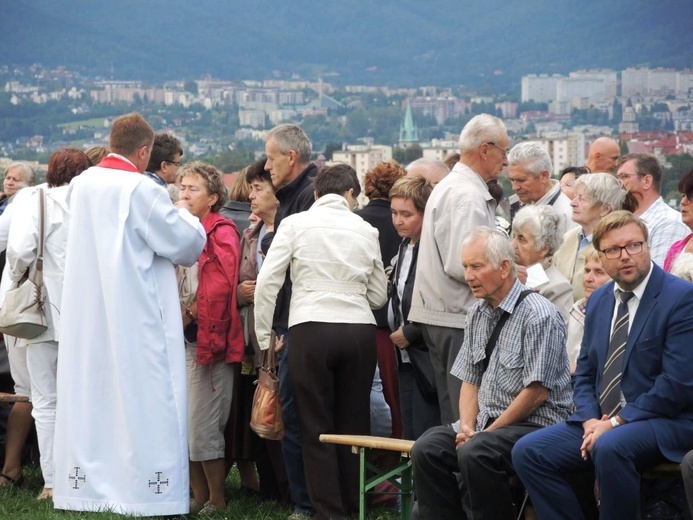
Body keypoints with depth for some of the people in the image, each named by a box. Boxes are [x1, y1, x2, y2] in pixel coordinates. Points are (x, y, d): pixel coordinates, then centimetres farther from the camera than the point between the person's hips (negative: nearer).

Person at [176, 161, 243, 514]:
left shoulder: (222, 233, -7)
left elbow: (219, 287, -17)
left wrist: (188, 315, -10)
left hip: (206, 338, -7)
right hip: (179, 339, 7)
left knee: (202, 427, -7)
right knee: (182, 424, 8)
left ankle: (217, 501, 4)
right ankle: (199, 497, 18)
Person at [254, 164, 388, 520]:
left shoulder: (295, 224, 3)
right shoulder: (365, 230, 9)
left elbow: (267, 282, -2)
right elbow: (379, 297, 14)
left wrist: (263, 337, 5)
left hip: (311, 328, -2)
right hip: (360, 330, 2)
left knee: (317, 427, 4)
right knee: (354, 424, 11)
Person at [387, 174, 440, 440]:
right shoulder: (404, 247, 13)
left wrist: (410, 332, -14)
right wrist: (395, 331, 10)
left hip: (428, 361, -9)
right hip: (406, 359, 9)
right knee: (410, 439, 11)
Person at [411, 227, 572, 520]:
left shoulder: (538, 315, -14)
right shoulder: (477, 314, 12)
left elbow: (537, 393, -17)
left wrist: (487, 432, -13)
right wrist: (467, 426, -4)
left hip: (536, 424, -7)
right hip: (487, 422, 8)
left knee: (474, 453, -32)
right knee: (427, 449, -14)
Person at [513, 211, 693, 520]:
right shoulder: (599, 300, 13)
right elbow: (585, 372, 17)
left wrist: (617, 422, -16)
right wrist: (591, 420, -4)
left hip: (665, 422, -7)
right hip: (601, 421, 7)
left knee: (609, 448, -37)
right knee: (527, 452, -9)